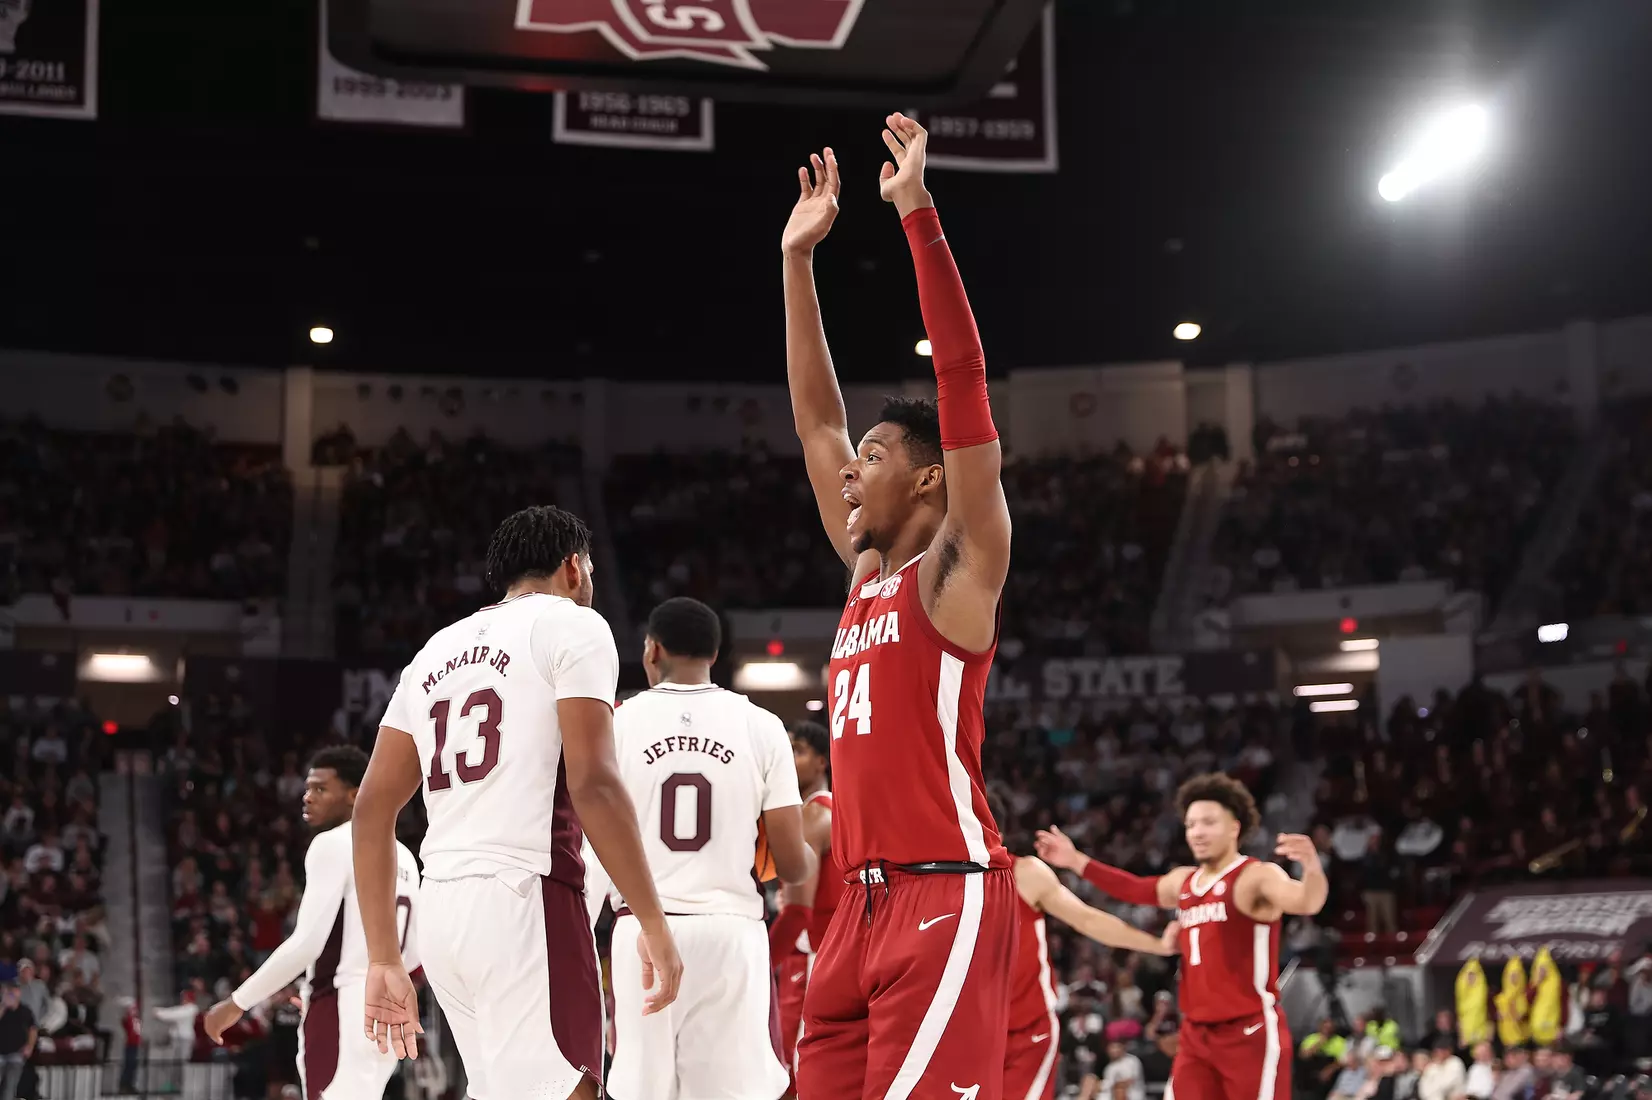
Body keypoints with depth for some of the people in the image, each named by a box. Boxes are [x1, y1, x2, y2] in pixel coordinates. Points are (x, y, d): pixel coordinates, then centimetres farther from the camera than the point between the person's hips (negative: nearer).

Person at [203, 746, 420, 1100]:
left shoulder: (334, 844, -9)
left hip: (341, 1014, -9)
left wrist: (237, 1003, -11)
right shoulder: (402, 856, 16)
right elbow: (413, 953, 20)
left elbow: (307, 943, -17)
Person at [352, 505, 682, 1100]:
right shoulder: (572, 626, 1)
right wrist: (653, 922, -9)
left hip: (441, 909, 8)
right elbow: (592, 783, -12)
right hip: (524, 900, -8)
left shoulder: (437, 649, 21)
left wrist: (384, 960, 16)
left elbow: (373, 809, 15)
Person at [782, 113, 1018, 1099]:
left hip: (947, 897, -8)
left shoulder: (960, 566, -1)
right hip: (868, 900, 8)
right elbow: (816, 418, 24)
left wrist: (917, 214, -12)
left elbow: (965, 382, -10)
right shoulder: (868, 571, 19)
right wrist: (799, 259, 24)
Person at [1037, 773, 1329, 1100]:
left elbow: (1305, 903, -30)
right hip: (1197, 1034, 8)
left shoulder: (1258, 877, -12)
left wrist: (1312, 870, -52)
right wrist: (1076, 861, 31)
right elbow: (1136, 890, 30)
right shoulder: (1182, 882, 13)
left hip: (1251, 1033, -8)